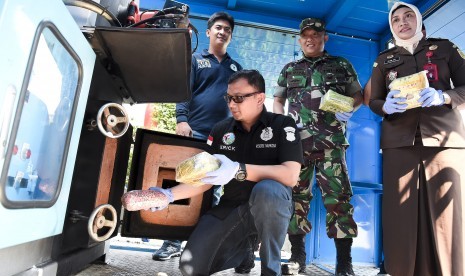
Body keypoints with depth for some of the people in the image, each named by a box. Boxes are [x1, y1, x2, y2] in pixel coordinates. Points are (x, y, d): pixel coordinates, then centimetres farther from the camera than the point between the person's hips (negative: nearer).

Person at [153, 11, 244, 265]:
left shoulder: (235, 67, 21)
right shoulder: (195, 60, 11)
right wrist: (181, 119, -15)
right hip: (195, 132, -2)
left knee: (214, 191, 4)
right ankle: (173, 242, 8)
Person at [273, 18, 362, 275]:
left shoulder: (341, 65, 15)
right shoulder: (290, 69, 19)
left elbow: (358, 95, 16)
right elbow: (278, 100, 21)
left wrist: (349, 109, -6)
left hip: (331, 141, -2)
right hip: (297, 141, 2)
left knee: (337, 197, -7)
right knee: (296, 196, 2)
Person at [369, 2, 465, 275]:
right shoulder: (384, 59, 17)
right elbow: (373, 101, 13)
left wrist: (442, 97, -13)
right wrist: (386, 106, -10)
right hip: (400, 142, 1)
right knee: (402, 214, -4)